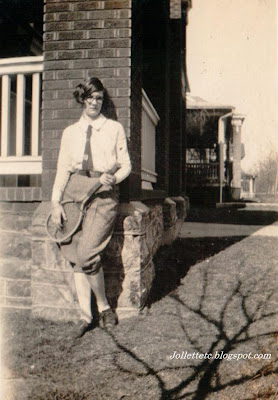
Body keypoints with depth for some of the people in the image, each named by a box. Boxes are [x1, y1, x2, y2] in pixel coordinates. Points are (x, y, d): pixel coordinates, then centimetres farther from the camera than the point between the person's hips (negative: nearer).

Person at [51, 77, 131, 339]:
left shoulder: (114, 128, 10)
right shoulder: (70, 133, 16)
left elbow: (126, 165, 10)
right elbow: (63, 170, 10)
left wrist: (114, 178, -12)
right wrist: (56, 202, -2)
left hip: (103, 194, -3)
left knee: (86, 253, -17)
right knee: (76, 257, -3)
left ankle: (104, 307, 6)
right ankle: (85, 316, 8)